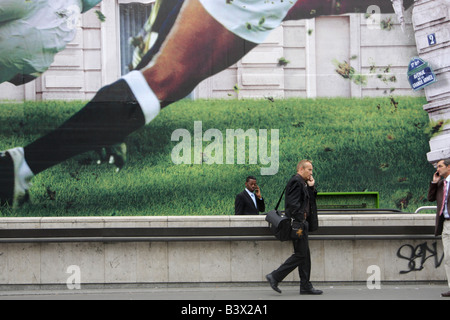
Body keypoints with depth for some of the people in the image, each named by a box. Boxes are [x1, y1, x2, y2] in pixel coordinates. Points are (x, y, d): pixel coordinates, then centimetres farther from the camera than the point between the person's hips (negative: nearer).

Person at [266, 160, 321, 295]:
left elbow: (310, 201, 21)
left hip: (302, 223, 10)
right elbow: (293, 204, -22)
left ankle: (306, 286, 12)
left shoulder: (303, 183, 18)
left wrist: (311, 186, 7)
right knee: (300, 254, -9)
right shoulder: (296, 181, -14)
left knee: (304, 255, 10)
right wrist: (299, 222, -23)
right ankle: (275, 277, -6)